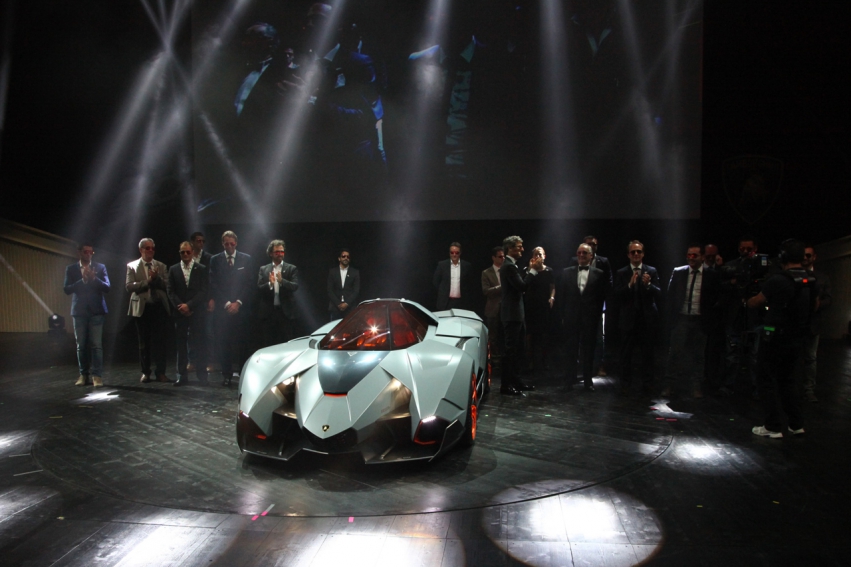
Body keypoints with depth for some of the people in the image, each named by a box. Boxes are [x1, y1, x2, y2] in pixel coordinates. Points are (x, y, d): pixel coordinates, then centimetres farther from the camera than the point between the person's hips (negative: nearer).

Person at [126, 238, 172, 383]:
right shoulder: (132, 266, 6)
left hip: (159, 307, 1)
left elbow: (167, 286, 2)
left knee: (159, 341, 0)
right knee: (144, 342, 6)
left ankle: (160, 372, 4)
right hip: (141, 308, -1)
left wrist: (157, 278, -14)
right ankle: (145, 372, 15)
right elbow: (129, 286, -6)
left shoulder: (161, 266, 11)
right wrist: (147, 281, -15)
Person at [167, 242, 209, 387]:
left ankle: (202, 375, 8)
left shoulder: (202, 269, 2)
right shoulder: (173, 269, 9)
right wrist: (180, 306, -9)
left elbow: (204, 291, -4)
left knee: (200, 344, 1)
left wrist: (189, 305, -12)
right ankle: (182, 375, 11)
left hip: (197, 312, -2)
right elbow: (170, 291, 4)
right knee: (181, 344, 4)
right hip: (180, 312, 2)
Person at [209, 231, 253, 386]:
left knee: (241, 342, -3)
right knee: (224, 342, 0)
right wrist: (226, 303, -6)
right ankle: (226, 374, 7)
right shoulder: (215, 260, 8)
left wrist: (238, 303, -5)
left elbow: (249, 284, 4)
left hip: (241, 307, 0)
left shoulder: (246, 259, 8)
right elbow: (213, 285, 2)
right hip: (222, 308, 0)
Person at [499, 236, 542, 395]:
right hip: (512, 314, -10)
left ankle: (515, 381, 24)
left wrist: (530, 269, 8)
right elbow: (522, 286, -22)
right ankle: (506, 385, 1)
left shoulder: (512, 265, 16)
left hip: (516, 313, 10)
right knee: (511, 350, -5)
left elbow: (521, 284, 14)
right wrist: (533, 270, -16)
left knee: (517, 349, 16)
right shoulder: (508, 266, -16)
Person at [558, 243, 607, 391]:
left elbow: (602, 296, 2)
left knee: (588, 351, 7)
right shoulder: (567, 272, 6)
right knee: (571, 350, 8)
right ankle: (569, 380, 17)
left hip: (590, 318, -1)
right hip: (571, 318, 1)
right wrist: (562, 315, 0)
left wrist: (597, 315, -3)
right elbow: (560, 295, 5)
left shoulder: (599, 274, 3)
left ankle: (588, 381, 16)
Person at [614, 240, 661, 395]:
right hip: (628, 318, -1)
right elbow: (617, 294, -9)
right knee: (626, 353, 3)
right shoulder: (621, 273, 2)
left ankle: (647, 384, 19)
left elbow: (658, 292, -6)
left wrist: (649, 284, -25)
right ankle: (625, 384, 12)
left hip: (647, 319, 1)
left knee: (647, 353, 8)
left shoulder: (651, 271, 4)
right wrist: (630, 284, -23)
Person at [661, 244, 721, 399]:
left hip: (700, 321, 0)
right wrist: (670, 319, 0)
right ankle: (669, 385, 10)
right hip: (680, 318, 1)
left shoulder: (712, 275, 0)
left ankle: (696, 387, 18)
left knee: (698, 355, 8)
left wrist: (710, 321, -5)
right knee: (674, 353, 2)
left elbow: (716, 299, 2)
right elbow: (670, 297, 5)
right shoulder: (678, 273, 3)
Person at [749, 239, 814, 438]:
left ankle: (773, 427, 5)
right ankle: (796, 424, 23)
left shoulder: (777, 281, -19)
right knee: (787, 379, 20)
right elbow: (815, 306, 19)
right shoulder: (811, 281, 2)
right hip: (798, 339, 7)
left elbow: (755, 303, -7)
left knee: (768, 380, 4)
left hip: (775, 338, -7)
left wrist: (746, 301, 15)